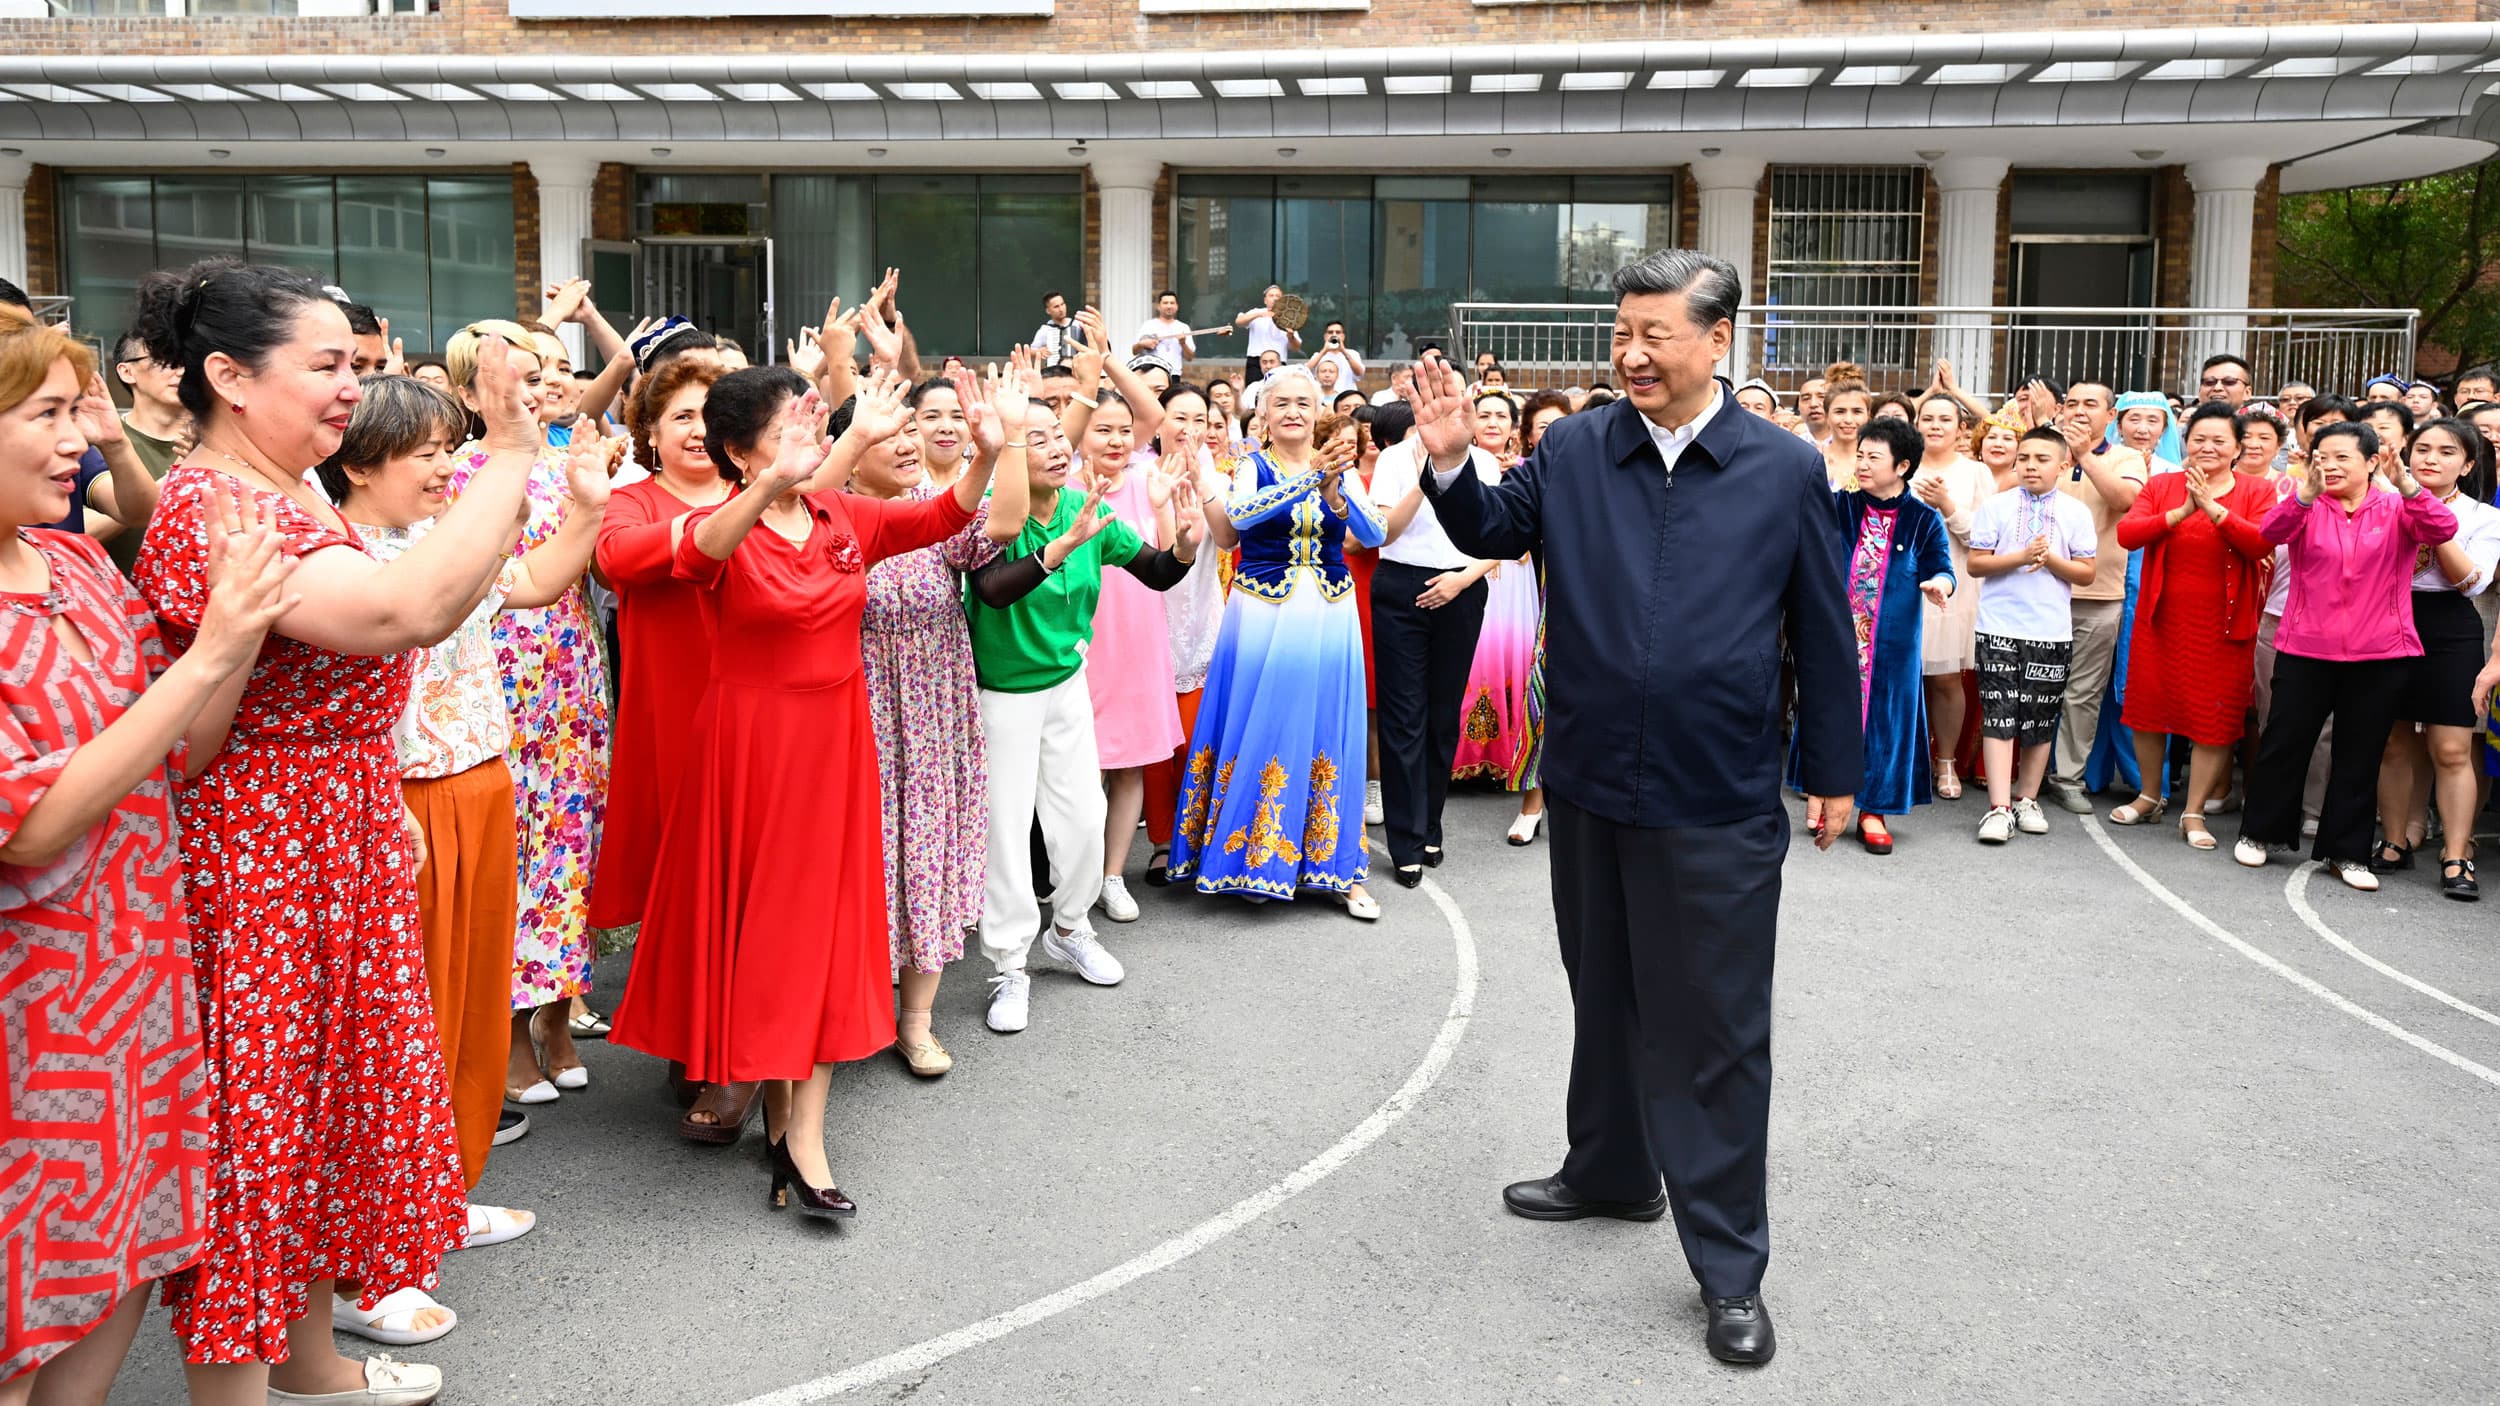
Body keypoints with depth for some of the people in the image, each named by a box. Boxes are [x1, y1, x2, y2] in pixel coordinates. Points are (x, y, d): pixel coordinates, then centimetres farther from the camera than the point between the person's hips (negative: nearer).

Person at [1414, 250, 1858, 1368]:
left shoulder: (1787, 469, -3)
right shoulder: (1575, 450, 1)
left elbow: (1824, 633, 2)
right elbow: (1493, 532, 10)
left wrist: (1833, 772, 4)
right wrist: (1451, 463, -10)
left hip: (1721, 805, -3)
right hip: (1589, 784, 3)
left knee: (1716, 1029, 4)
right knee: (1606, 998, 20)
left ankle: (1729, 1265, 17)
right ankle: (1611, 1172, 43)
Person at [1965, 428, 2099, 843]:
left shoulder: (2076, 512, 4)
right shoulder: (1995, 506, 2)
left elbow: (2087, 573, 3)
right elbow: (1976, 564, -2)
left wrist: (2051, 560, -13)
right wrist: (2020, 558, -15)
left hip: (2052, 632, 2)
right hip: (1999, 628, -2)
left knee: (2041, 719, 8)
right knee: (1999, 716, -6)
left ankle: (2027, 800, 21)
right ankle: (1999, 808, -7)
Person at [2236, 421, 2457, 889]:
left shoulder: (2397, 509, 3)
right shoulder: (2306, 506, 2)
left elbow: (2442, 529, -16)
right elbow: (2275, 530, -19)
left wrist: (2406, 484, -33)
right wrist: (2307, 490, -38)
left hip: (2380, 655, 0)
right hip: (2306, 648, 0)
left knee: (2361, 753, 8)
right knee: (2284, 743, 5)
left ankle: (2345, 851, 18)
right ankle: (2260, 832, 23)